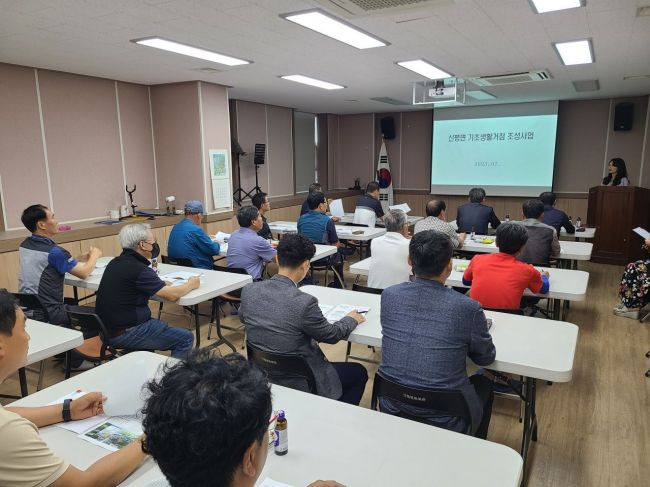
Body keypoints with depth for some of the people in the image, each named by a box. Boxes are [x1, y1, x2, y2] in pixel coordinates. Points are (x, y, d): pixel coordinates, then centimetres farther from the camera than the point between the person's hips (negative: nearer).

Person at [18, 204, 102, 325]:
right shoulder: (53, 251, -20)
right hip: (48, 314, -8)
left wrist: (80, 258, 9)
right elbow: (84, 273, -11)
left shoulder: (24, 246, 3)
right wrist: (95, 255, 6)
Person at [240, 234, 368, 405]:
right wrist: (351, 319, 8)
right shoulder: (304, 302, -30)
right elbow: (331, 335, -12)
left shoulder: (248, 291, -12)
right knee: (359, 372, 17)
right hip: (299, 383, -6)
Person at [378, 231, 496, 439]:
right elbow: (486, 357, -3)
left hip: (391, 409, 4)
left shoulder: (389, 295, -12)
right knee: (483, 383, 29)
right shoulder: (468, 308, -22)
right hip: (444, 420, -3)